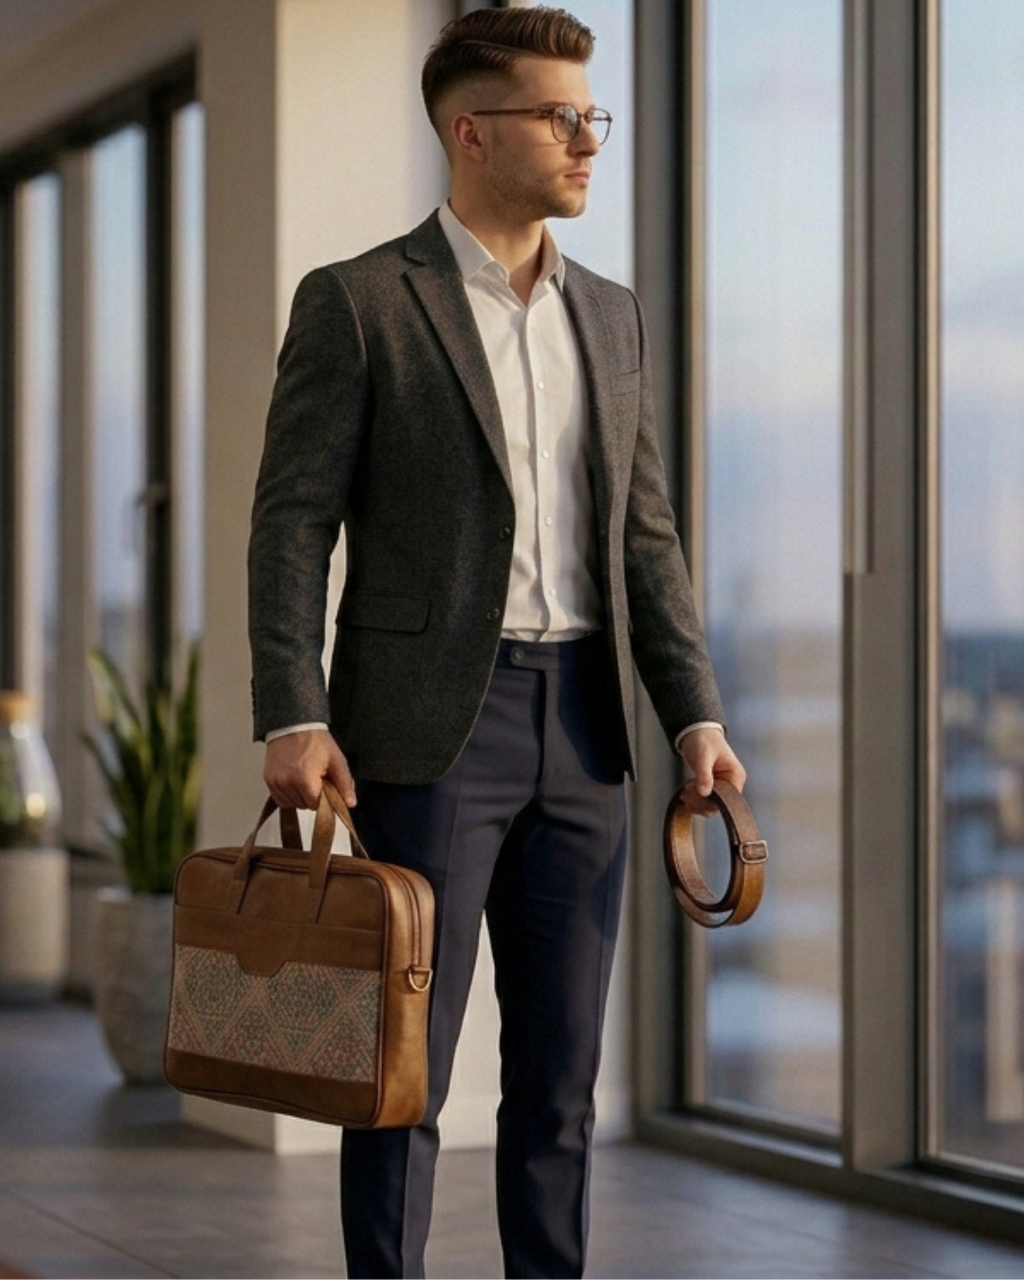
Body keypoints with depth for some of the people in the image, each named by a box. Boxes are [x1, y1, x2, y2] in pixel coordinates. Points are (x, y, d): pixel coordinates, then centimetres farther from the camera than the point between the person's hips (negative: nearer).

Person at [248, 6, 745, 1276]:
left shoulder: (611, 316, 14)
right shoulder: (357, 303, -3)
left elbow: (645, 535, 15)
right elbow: (291, 526, -6)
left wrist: (694, 711, 5)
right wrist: (292, 719, -15)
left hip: (584, 724, 5)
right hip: (430, 723, -5)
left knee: (561, 1065, 8)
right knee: (405, 1062, -1)